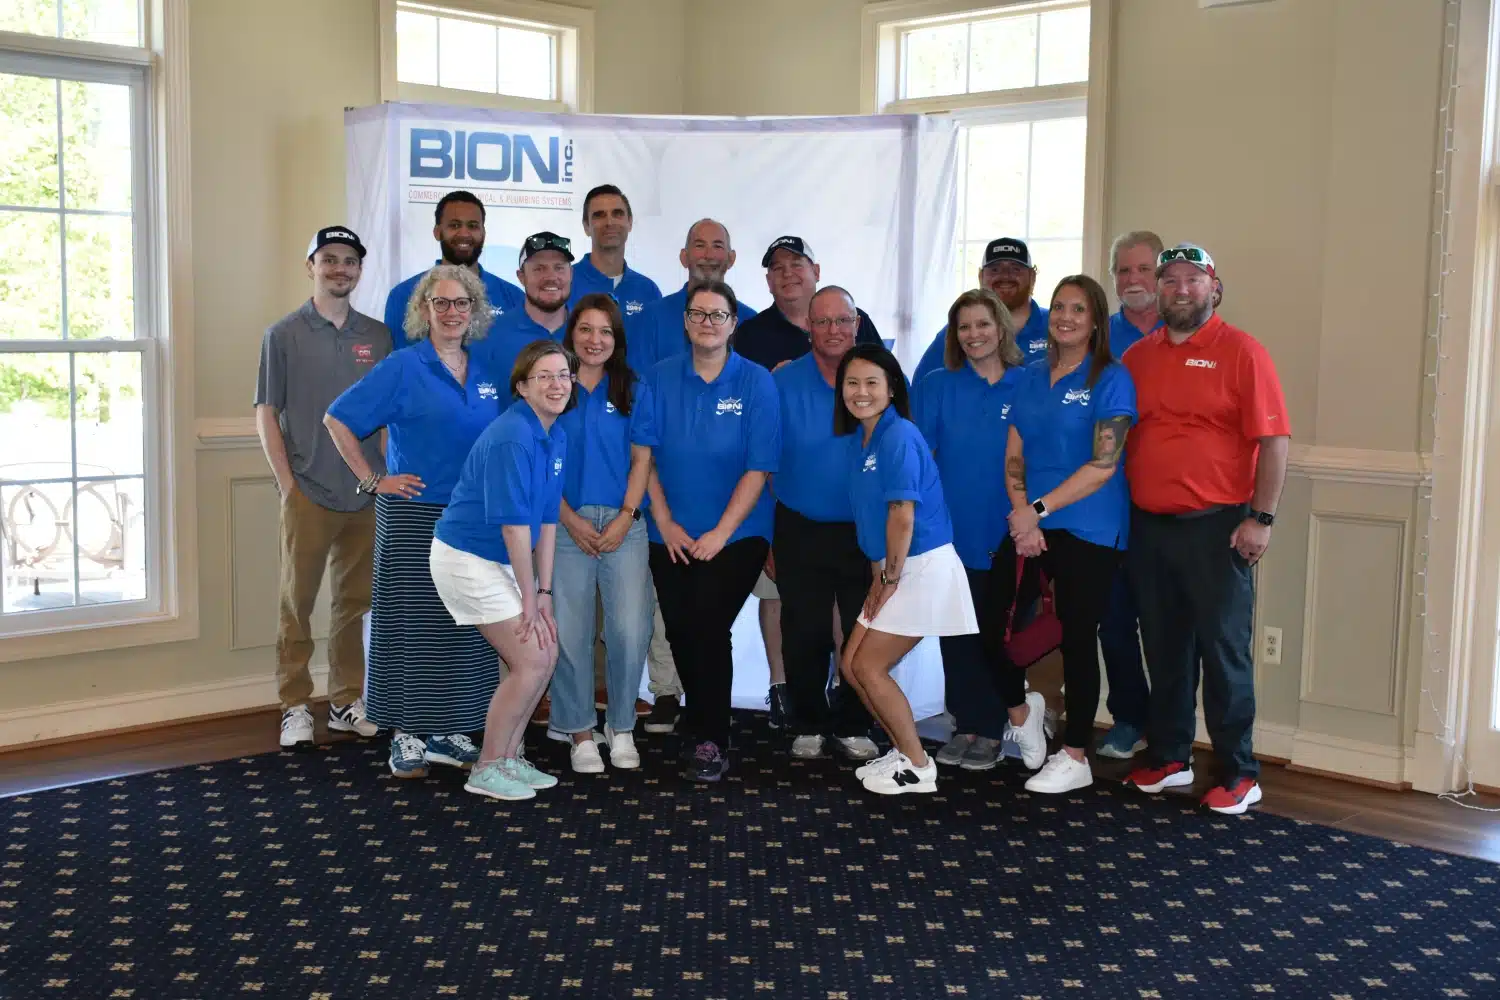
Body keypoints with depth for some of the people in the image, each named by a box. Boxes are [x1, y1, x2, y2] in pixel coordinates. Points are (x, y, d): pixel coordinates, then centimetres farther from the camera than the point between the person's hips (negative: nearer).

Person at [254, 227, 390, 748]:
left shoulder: (378, 336, 9)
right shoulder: (284, 335, 2)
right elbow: (266, 414, 1)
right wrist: (287, 483, -7)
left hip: (368, 494, 3)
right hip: (308, 494, -3)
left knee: (355, 601, 10)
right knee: (297, 601, 1)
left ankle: (347, 700, 20)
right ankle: (295, 706, 9)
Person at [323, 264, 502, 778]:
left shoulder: (487, 374, 9)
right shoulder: (404, 368, -5)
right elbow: (337, 419, -5)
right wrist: (373, 480, -8)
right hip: (413, 517, -5)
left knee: (465, 628, 8)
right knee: (412, 624, 0)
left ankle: (450, 732, 19)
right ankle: (408, 736, 9)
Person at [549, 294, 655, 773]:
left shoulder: (633, 391, 9)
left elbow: (641, 459, 5)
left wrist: (624, 518, -6)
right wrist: (571, 520, -7)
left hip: (623, 523, 1)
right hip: (568, 523, -1)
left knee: (630, 629, -6)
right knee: (570, 631, -1)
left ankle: (621, 726, 11)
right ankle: (580, 731, 12)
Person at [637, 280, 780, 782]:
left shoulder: (756, 382, -5)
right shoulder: (660, 378, 2)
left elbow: (759, 468, -8)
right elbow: (645, 456, 1)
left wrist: (721, 533, -13)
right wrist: (665, 523, -6)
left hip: (735, 534, -3)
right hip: (672, 535, 3)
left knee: (707, 626, -12)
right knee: (679, 629, 7)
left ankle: (712, 741, 1)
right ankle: (698, 714, 33)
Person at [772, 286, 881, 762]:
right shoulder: (783, 383, -4)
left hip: (867, 532, 1)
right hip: (801, 531, 0)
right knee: (805, 634, 7)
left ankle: (853, 726, 23)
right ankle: (808, 724, 24)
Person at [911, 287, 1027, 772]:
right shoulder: (936, 386, 3)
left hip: (1008, 536, -1)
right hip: (953, 533, 1)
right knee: (958, 633, 7)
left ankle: (991, 731, 17)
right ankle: (965, 725, 18)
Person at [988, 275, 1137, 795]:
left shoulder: (1111, 378, -6)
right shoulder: (1032, 379, 11)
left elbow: (1104, 464, -13)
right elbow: (1013, 455, 8)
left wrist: (1040, 509, -15)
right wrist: (1020, 514, -8)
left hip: (1087, 532, -5)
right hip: (1028, 527, 5)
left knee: (1077, 639, 2)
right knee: (992, 625, 3)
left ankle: (1075, 758, 16)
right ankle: (1021, 708, 32)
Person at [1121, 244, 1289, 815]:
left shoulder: (1240, 352, -5)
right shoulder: (1137, 357, 11)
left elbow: (1273, 440, -9)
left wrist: (1261, 518, -14)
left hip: (1216, 527, -5)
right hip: (1148, 526, 5)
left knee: (1224, 651, 0)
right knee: (1164, 650, 13)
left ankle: (1238, 774, 10)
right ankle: (1170, 760, 26)